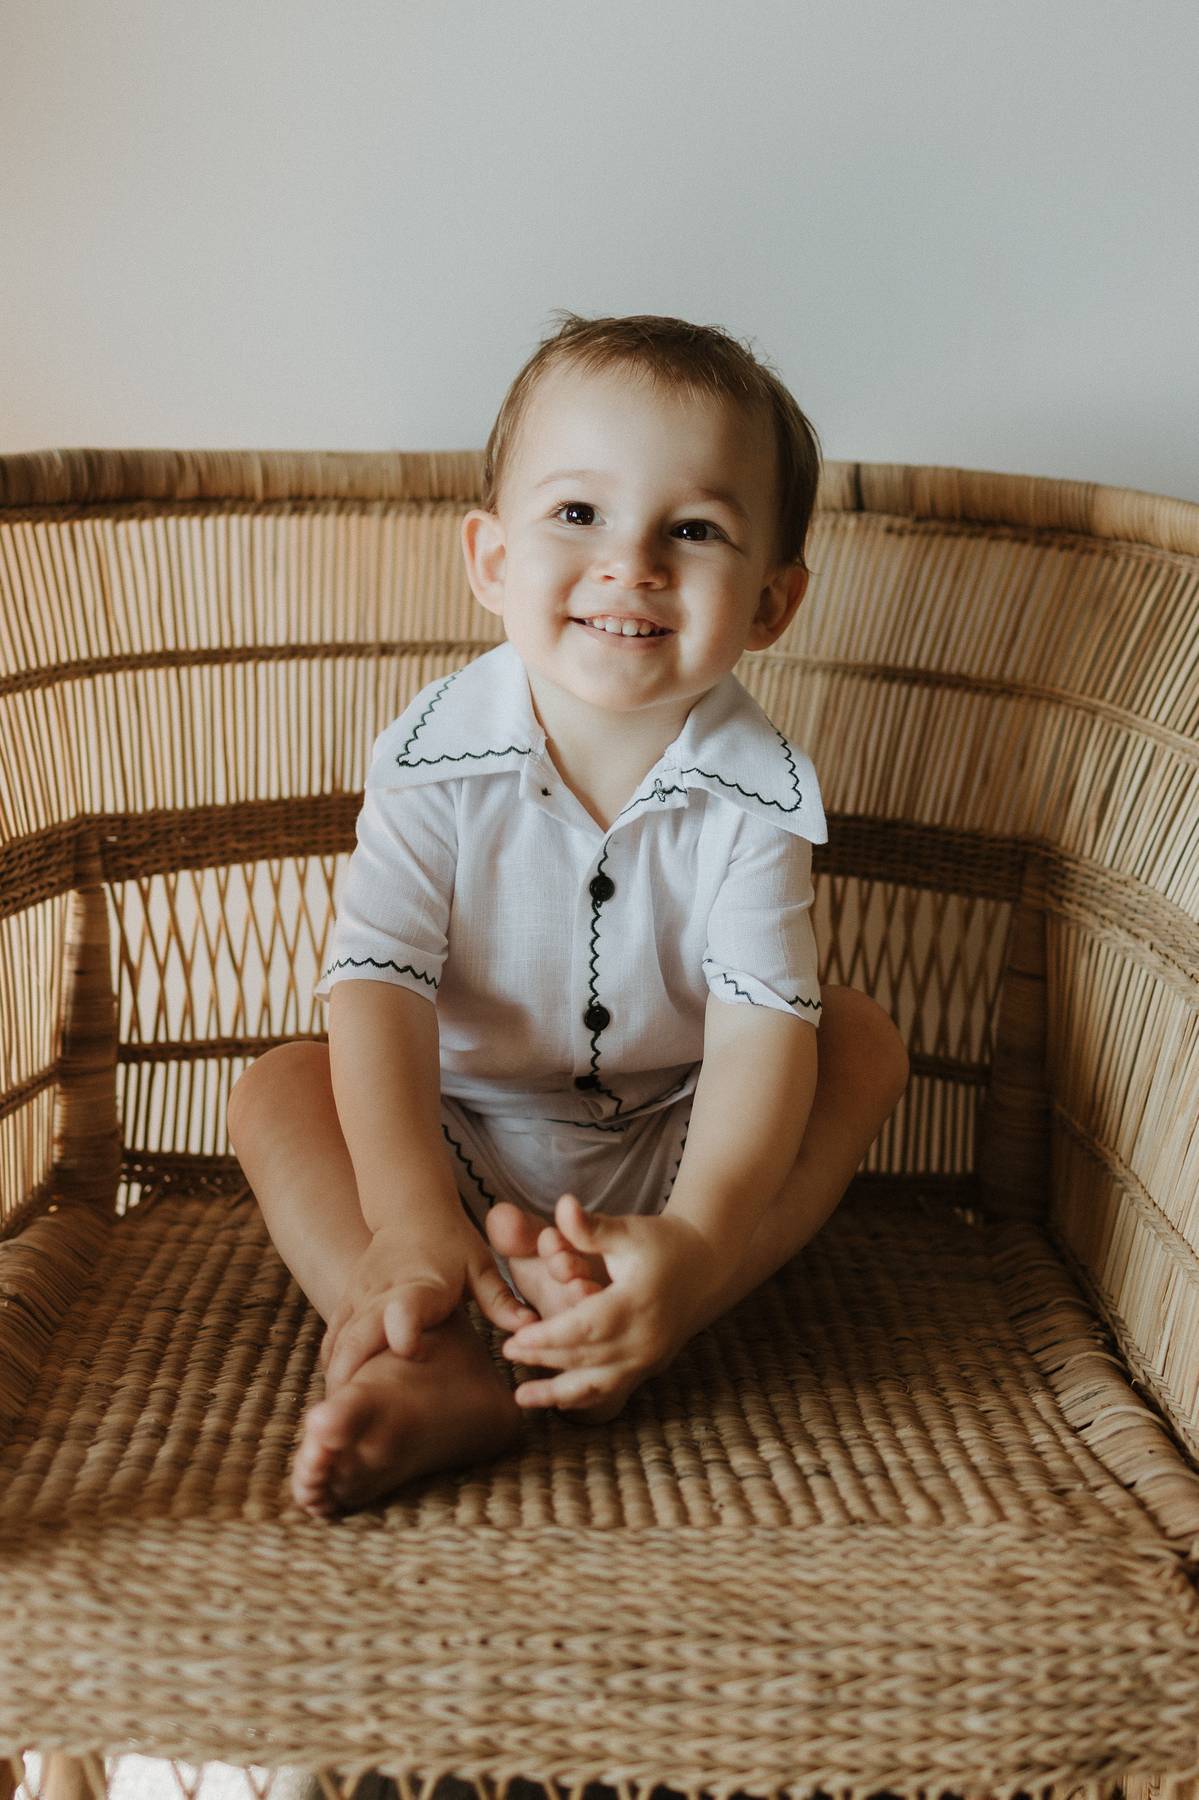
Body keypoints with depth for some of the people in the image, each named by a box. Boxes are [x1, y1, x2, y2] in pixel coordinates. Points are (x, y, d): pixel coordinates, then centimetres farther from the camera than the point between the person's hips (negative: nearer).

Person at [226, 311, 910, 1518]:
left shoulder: (755, 788, -17)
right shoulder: (437, 758, -18)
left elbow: (763, 1024, -25)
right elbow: (380, 984, -24)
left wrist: (696, 1239, -41)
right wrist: (410, 1217, -38)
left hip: (671, 1148, 0)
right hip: (464, 1140, 0)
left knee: (865, 1041, -20)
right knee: (279, 1091, -20)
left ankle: (636, 1337, -36)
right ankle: (445, 1376, -40)